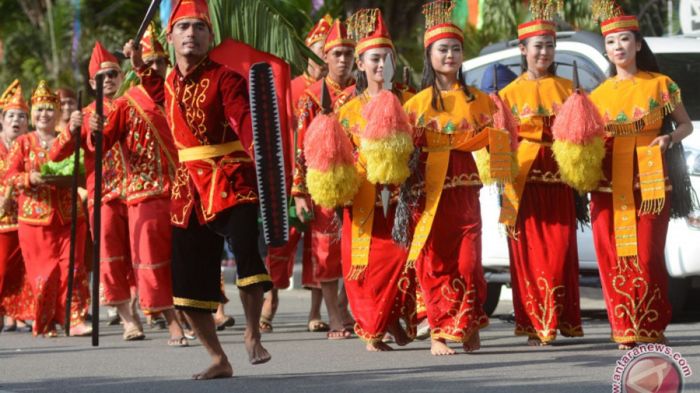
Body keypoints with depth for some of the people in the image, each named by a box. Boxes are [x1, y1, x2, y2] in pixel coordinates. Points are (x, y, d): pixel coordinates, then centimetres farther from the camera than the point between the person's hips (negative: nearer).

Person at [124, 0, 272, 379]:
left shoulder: (225, 79, -8)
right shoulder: (171, 83, 11)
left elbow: (246, 121, -23)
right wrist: (140, 66, 31)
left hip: (232, 181, -6)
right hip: (188, 188, 6)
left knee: (248, 251, -29)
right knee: (188, 277, 6)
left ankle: (252, 335, -7)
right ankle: (219, 360, 19)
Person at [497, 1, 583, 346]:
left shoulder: (567, 88, 13)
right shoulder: (510, 93, 8)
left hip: (558, 178, 1)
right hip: (524, 179, -1)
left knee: (561, 249, -5)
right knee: (529, 250, -4)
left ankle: (562, 320, 2)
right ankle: (534, 323, 0)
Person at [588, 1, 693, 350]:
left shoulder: (660, 84, 5)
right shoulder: (599, 94, 13)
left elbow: (686, 124, 9)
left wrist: (669, 139, -10)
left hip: (649, 177, -3)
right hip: (609, 181, 3)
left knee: (647, 254, -8)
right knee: (613, 255, -4)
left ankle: (652, 327, 2)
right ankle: (625, 329, 3)